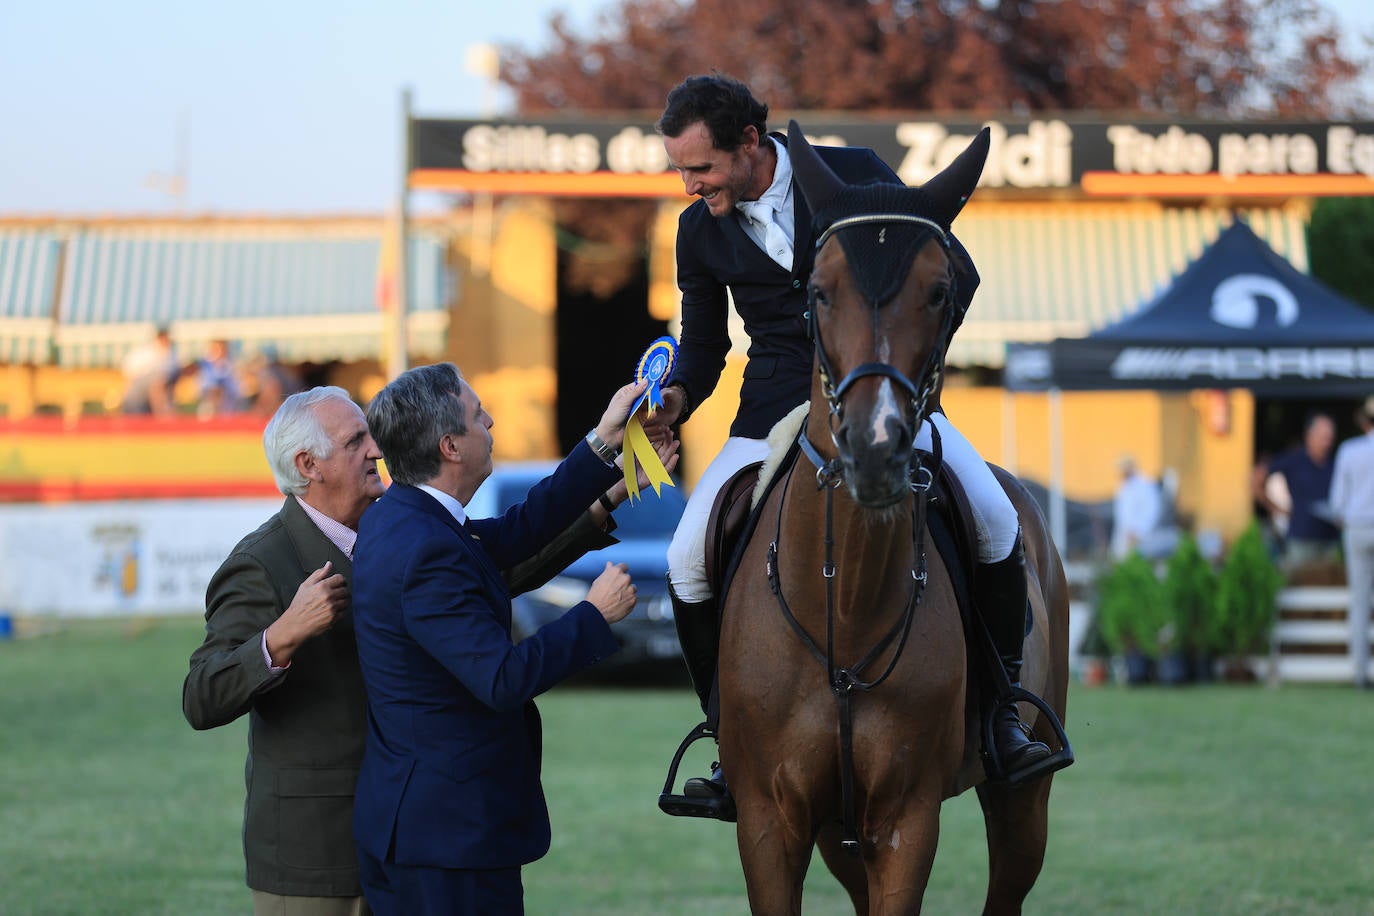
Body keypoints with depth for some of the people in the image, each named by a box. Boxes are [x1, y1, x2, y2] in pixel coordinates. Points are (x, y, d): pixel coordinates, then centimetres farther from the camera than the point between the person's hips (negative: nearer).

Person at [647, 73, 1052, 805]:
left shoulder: (854, 175, -7)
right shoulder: (700, 230, 2)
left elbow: (956, 270, -3)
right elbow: (704, 341, 14)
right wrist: (679, 396, -9)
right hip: (776, 410, 2)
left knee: (996, 523, -23)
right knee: (688, 561, -14)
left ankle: (999, 708, -3)